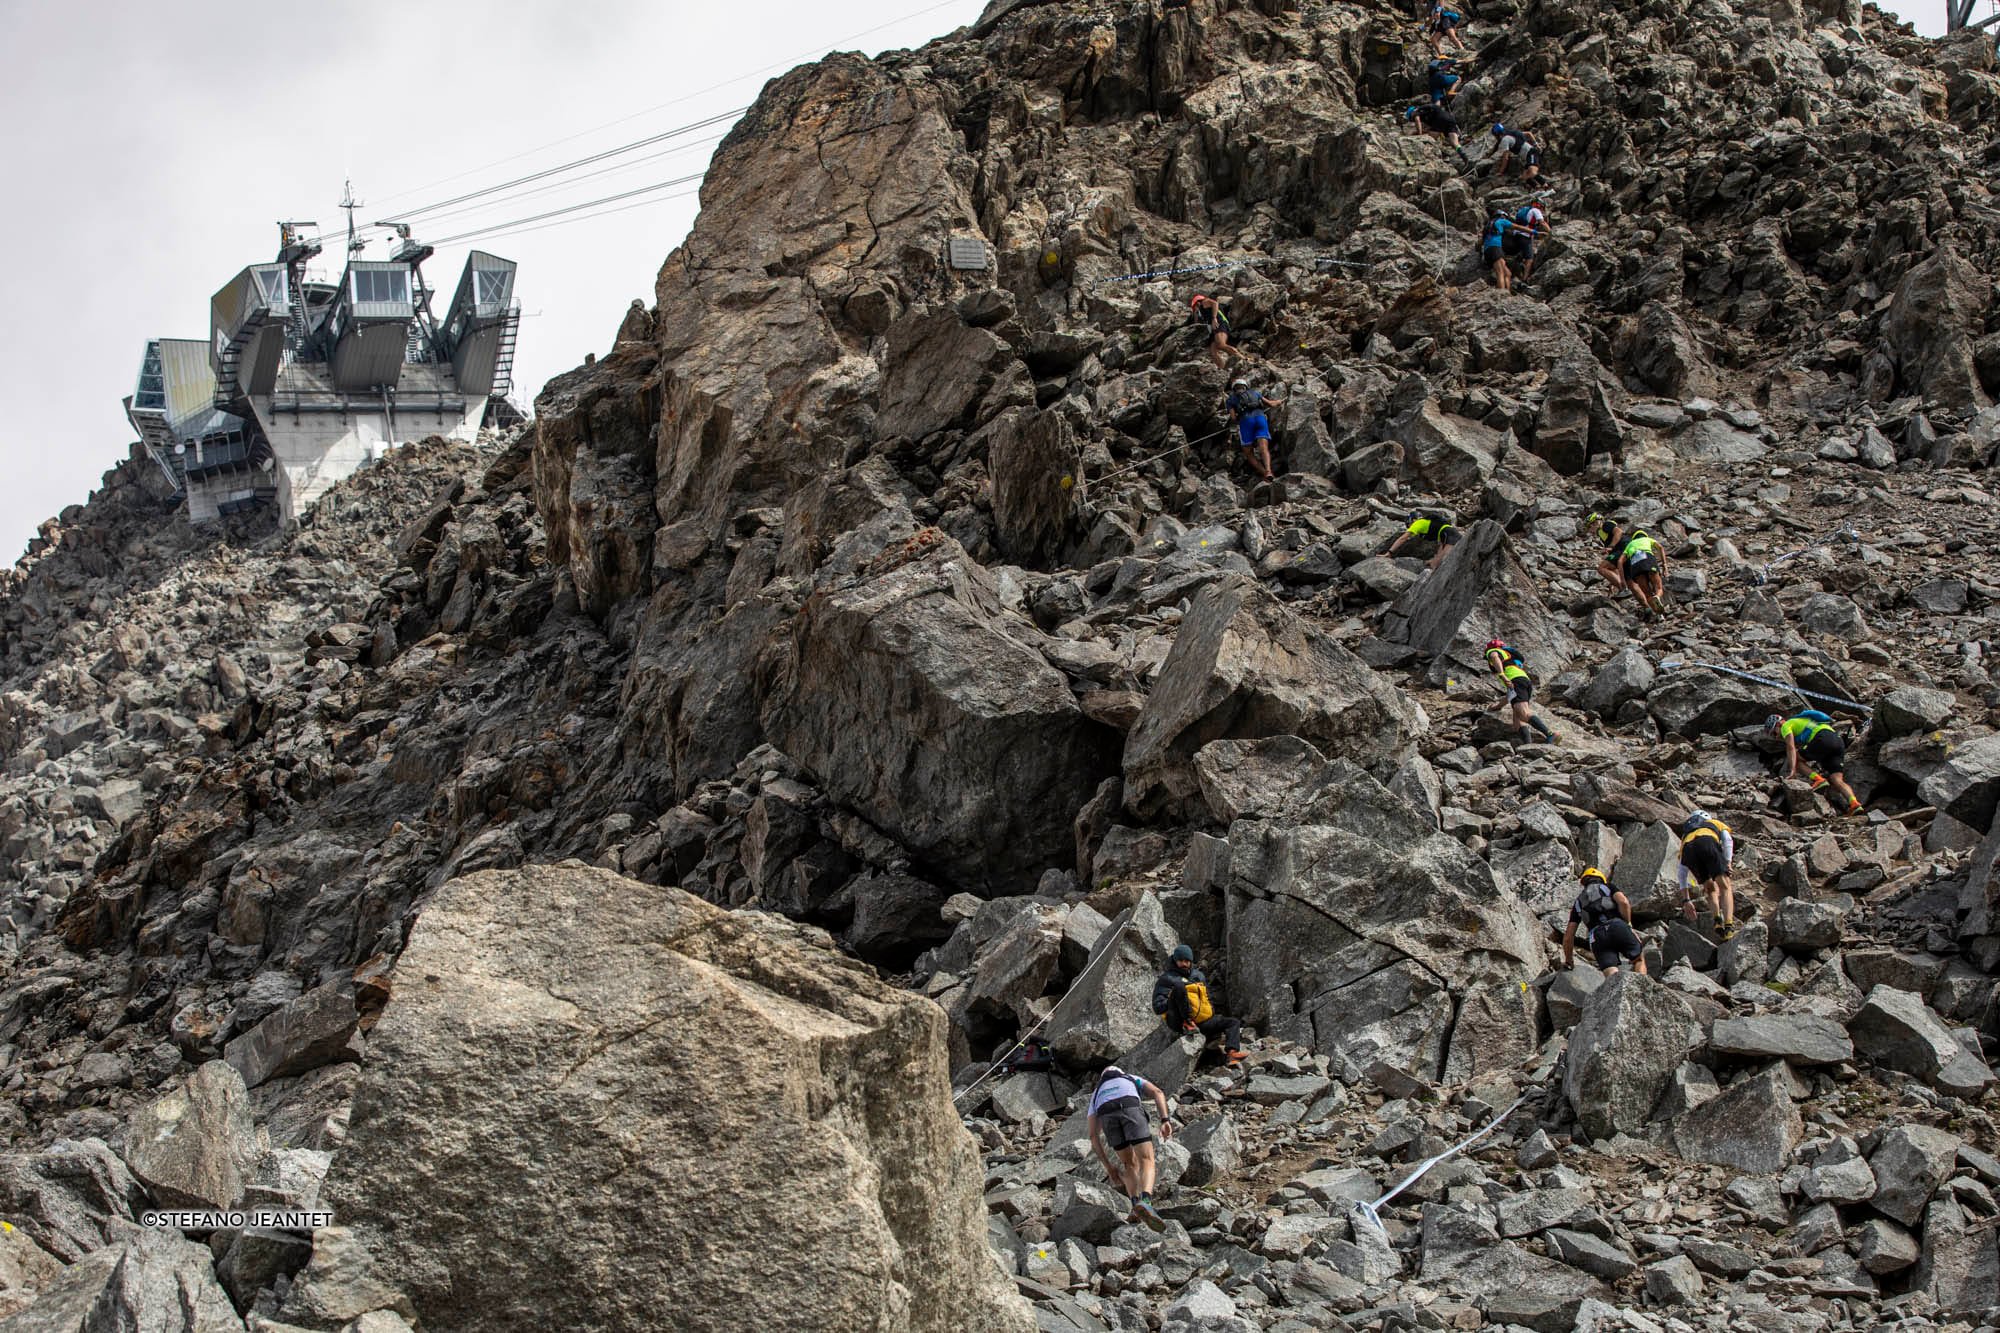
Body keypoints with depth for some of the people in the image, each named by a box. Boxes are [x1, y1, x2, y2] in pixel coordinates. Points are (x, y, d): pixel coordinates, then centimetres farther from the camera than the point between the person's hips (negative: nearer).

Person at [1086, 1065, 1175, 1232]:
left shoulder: (1096, 1094, 44)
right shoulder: (1133, 1079, 43)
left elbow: (1093, 1136, 34)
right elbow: (1157, 1092, 20)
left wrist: (1108, 1167, 35)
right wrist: (1165, 1121, 6)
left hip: (1108, 1117, 2)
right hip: (1132, 1110, -2)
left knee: (1130, 1163, 22)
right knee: (1147, 1162, -3)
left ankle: (1137, 1207, 1)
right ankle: (1145, 1204, -31)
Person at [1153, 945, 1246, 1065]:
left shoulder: (1199, 976, 25)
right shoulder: (1167, 979, 7)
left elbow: (1208, 999, 33)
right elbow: (1157, 1007, -1)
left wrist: (1211, 1012, 13)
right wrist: (1176, 1000, -15)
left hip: (1201, 1022, 6)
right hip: (1179, 1021, -6)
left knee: (1234, 1022, -5)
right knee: (1179, 985, -28)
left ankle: (1231, 1053, -28)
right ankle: (1187, 1023, -31)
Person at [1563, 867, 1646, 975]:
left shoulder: (1578, 902, 30)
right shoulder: (1607, 886, 24)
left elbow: (1568, 937, 26)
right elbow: (1624, 902, 0)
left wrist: (1568, 961, 35)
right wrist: (1628, 925, 11)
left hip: (1596, 937, 1)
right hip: (1617, 926, -1)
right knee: (1639, 960, 19)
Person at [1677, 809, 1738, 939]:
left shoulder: (1685, 834, 43)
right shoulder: (1716, 824, 40)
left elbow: (1682, 873, 38)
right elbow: (1727, 840, 15)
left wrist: (1686, 900, 38)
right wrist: (1728, 864, 7)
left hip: (1688, 848, 3)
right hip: (1709, 843, -3)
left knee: (1711, 889, 20)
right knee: (1725, 886, 3)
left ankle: (1717, 922, -3)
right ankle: (1729, 927, -16)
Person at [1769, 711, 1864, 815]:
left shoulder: (1786, 726, 14)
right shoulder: (1800, 722, 40)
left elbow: (1791, 747, -2)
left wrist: (1792, 770, -8)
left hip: (1823, 739, -8)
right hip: (1838, 741, 8)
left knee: (1796, 758, 10)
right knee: (1837, 781, -3)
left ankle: (1818, 779, -9)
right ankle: (1854, 803, -27)